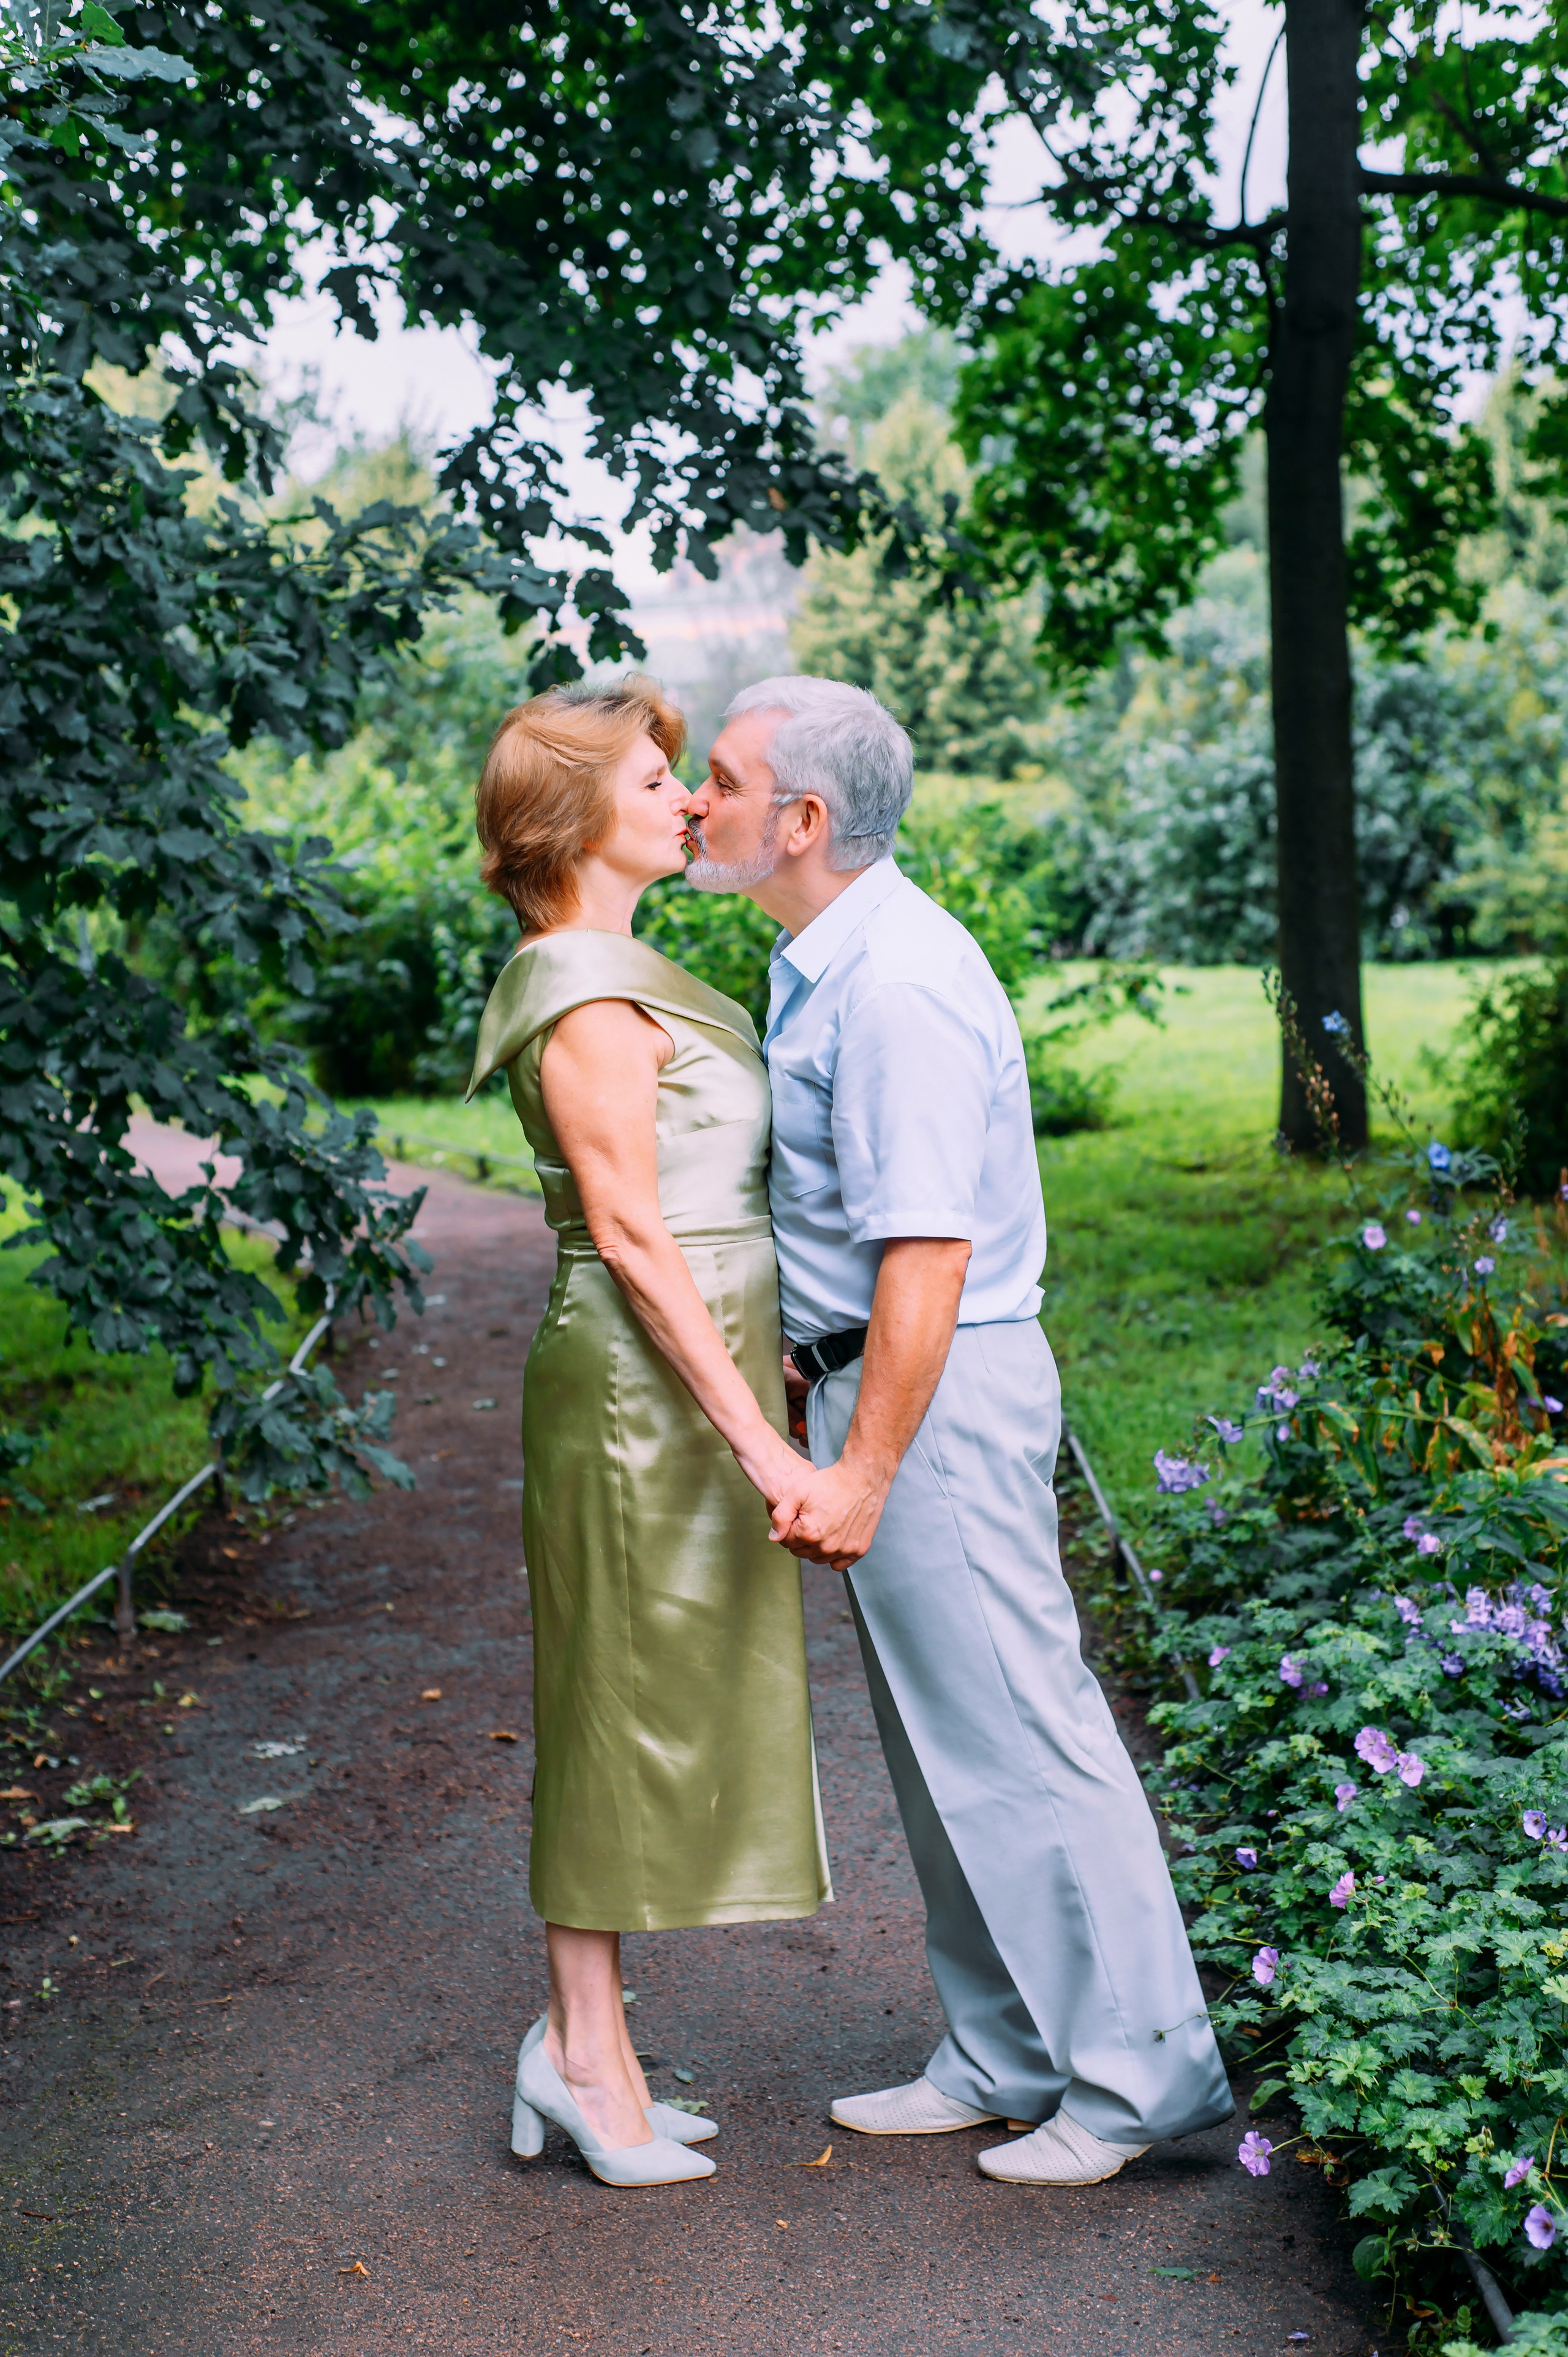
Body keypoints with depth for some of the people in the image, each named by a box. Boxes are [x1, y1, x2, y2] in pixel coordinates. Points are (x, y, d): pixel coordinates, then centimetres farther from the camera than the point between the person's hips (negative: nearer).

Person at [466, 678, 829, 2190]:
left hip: (679, 1381, 10)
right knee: (629, 1702, 0)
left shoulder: (623, 979, 15)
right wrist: (755, 1433, -21)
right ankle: (586, 2051, 13)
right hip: (642, 1388, -10)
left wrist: (762, 1376, 21)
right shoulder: (588, 995, -16)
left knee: (653, 1712, 14)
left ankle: (584, 2044, 23)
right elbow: (628, 1233, -20)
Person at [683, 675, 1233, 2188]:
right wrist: (800, 1368, 25)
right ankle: (1007, 2061, 27)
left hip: (936, 1398, -10)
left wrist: (862, 1469, -26)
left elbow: (926, 1250, -25)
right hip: (875, 1382, 10)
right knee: (942, 1750, 16)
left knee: (1020, 1739, -1)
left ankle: (1138, 2073, 12)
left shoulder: (898, 983, -20)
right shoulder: (824, 965, 12)